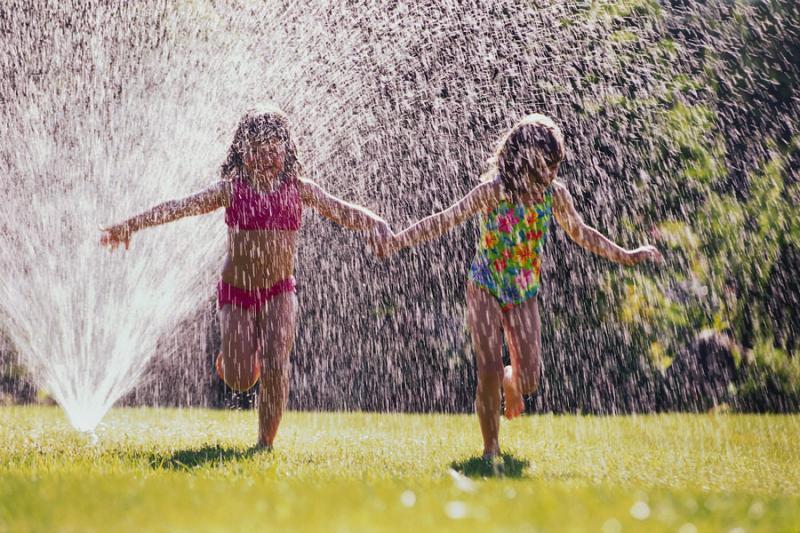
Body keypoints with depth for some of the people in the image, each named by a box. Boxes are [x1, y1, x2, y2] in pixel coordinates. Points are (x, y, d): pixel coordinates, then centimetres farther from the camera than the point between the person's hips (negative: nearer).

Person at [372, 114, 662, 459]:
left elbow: (580, 233, 11)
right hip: (486, 289, -3)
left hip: (525, 294, 3)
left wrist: (626, 256, 18)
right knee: (489, 373, -11)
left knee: (529, 380, -2)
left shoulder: (555, 194, -6)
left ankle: (511, 382, 37)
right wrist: (398, 241, -32)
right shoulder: (494, 191, -19)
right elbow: (445, 220, -21)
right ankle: (491, 448, 9)